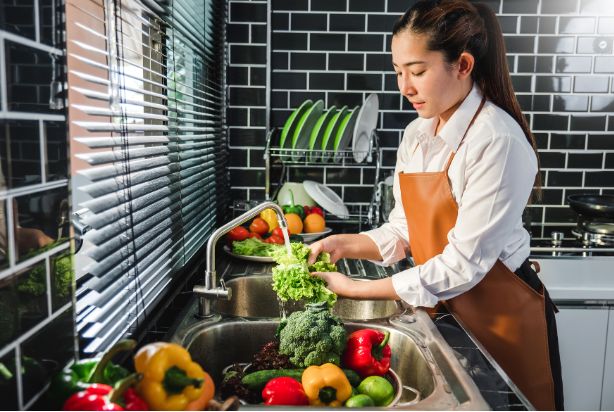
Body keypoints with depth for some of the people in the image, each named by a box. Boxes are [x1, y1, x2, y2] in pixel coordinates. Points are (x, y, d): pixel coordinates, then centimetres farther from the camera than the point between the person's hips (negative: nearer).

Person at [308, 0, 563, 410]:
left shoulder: (498, 141, -23)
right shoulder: (416, 135, 0)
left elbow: (462, 266, -25)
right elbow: (404, 230, 3)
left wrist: (356, 290, -22)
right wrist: (344, 243, -13)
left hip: (502, 317, -6)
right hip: (445, 309, 6)